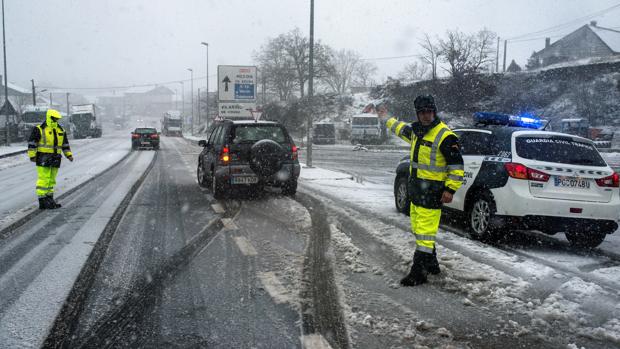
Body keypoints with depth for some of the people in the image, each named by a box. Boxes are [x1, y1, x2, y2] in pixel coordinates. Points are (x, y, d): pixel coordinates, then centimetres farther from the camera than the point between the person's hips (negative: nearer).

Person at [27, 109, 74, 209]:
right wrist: (32, 156, -11)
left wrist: (69, 155, 10)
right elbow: (32, 143, -7)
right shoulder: (39, 129, -6)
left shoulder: (60, 130, 13)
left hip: (55, 159, 6)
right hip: (43, 158, -6)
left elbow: (65, 144, 20)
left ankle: (49, 200, 18)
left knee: (51, 180, 11)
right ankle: (42, 202, -6)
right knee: (44, 179, -9)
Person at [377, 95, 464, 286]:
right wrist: (387, 119, 43)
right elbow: (403, 129, 35)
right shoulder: (416, 130, 10)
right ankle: (432, 264, 32)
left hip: (432, 191, -9)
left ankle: (419, 273, -4)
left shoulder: (445, 136, -15)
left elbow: (457, 165, -13)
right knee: (418, 230, 17)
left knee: (425, 232, -8)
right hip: (416, 188, 9)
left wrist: (450, 189, -18)